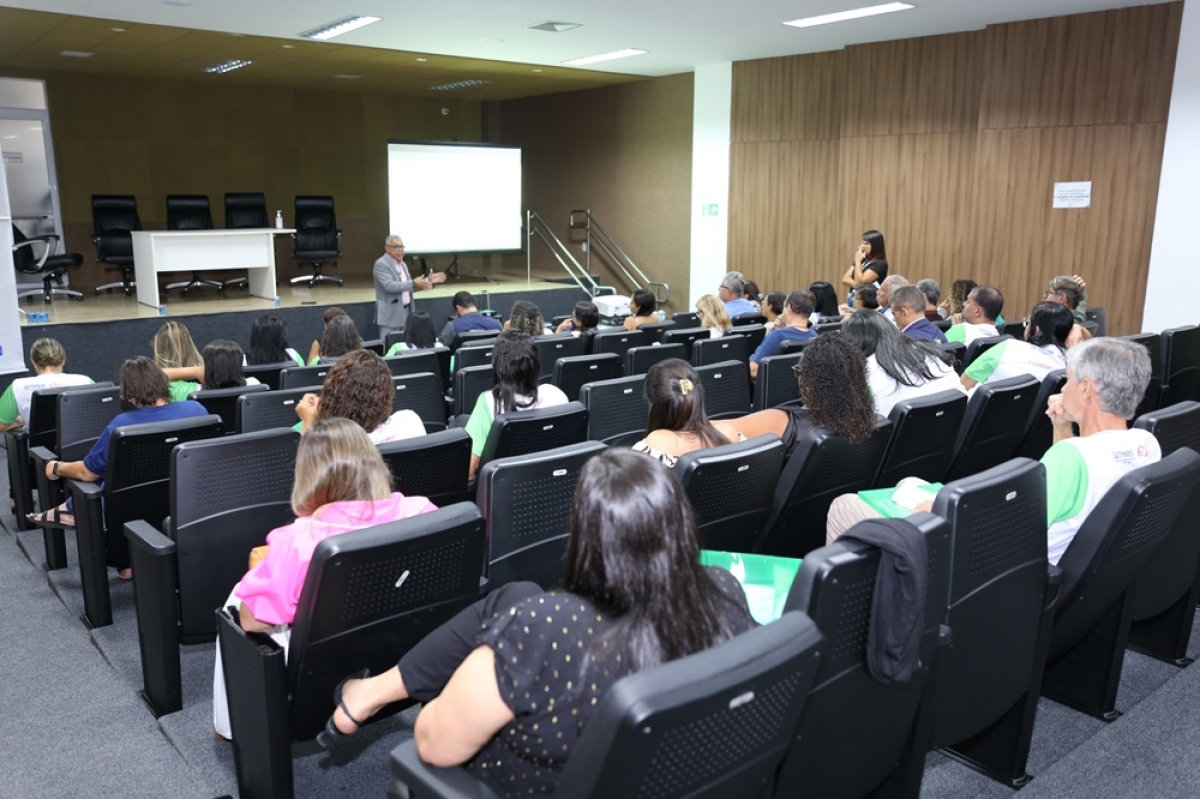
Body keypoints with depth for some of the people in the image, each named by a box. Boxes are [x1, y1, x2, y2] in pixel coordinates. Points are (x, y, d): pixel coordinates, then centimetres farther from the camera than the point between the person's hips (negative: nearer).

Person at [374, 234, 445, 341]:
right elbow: (389, 286, -26)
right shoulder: (381, 264, -13)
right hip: (390, 315, -8)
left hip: (405, 313, 8)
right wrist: (413, 283, -30)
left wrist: (428, 280, 7)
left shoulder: (402, 264, 13)